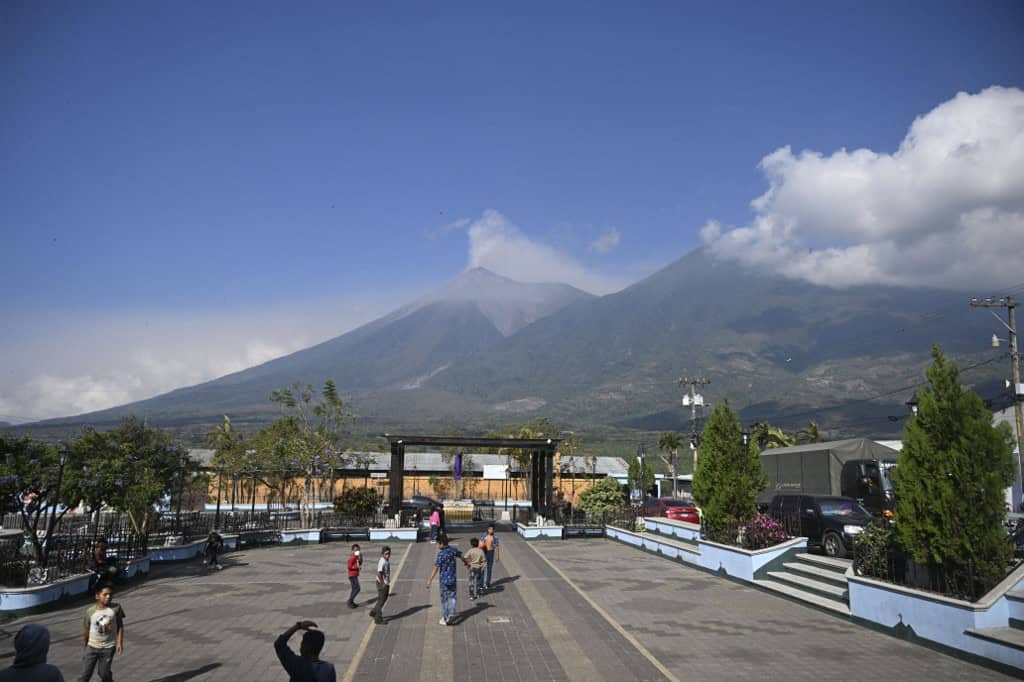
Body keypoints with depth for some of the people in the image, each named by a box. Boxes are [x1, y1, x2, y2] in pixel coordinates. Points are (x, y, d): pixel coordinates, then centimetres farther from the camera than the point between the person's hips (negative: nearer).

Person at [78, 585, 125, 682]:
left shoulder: (116, 608, -11)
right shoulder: (90, 611, -10)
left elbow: (120, 626, -3)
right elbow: (86, 629, 3)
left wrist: (119, 643, -9)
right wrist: (85, 646, 11)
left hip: (108, 647, -1)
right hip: (92, 646, 1)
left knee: (104, 672, 6)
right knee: (85, 673, 1)